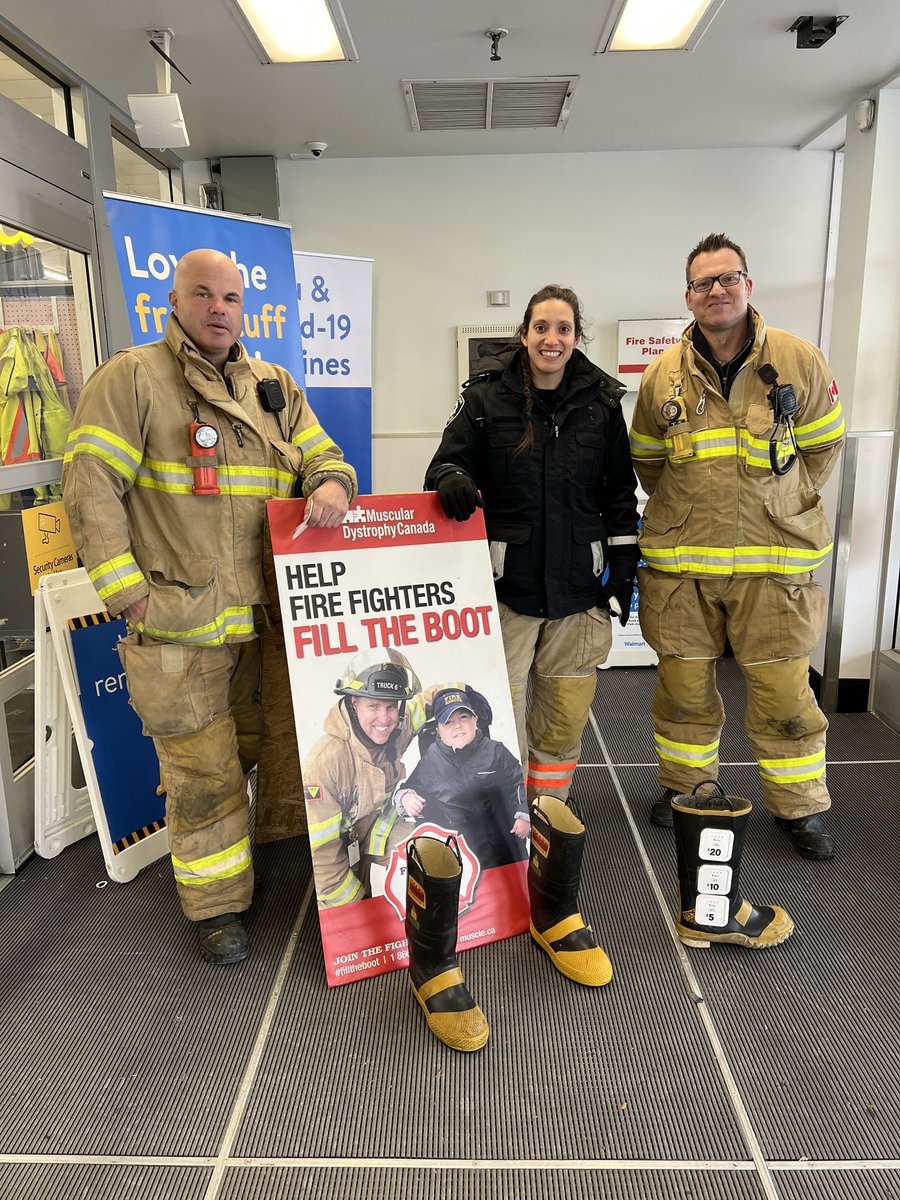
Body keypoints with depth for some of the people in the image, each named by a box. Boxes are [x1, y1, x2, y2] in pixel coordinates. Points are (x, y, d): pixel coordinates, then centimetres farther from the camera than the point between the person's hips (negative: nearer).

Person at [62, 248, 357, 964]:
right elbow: (91, 489, -9)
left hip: (262, 615, 5)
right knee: (205, 772, 5)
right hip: (177, 626, -5)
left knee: (259, 747, 20)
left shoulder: (276, 389, 12)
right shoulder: (132, 379, -5)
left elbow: (321, 455, 13)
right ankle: (216, 904, 25)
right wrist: (129, 593, -14)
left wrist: (331, 484, -13)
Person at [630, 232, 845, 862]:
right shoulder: (664, 374, 2)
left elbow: (823, 445, 8)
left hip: (773, 559, -1)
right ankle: (686, 786, 33)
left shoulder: (800, 360, -1)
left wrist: (781, 505, 3)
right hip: (680, 560, 1)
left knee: (785, 689, 2)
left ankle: (801, 807, 23)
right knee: (684, 684, 10)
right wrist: (687, 512, 8)